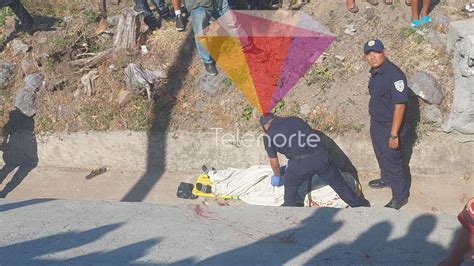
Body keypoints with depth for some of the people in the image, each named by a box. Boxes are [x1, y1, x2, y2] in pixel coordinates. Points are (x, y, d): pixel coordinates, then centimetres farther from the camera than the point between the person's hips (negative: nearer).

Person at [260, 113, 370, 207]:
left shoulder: (269, 135, 12)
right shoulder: (295, 119, 25)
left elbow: (274, 162, 21)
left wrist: (277, 176, 43)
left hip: (300, 163, -4)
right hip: (321, 156, 4)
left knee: (290, 186, 28)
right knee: (340, 185, 24)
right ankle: (359, 204, 41)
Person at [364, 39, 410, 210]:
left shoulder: (394, 74, -29)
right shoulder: (375, 72, -1)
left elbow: (400, 106, -28)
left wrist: (394, 134, -27)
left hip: (389, 126, -8)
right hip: (376, 123, 8)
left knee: (392, 161, 6)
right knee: (381, 156, 27)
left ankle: (400, 197, 24)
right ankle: (386, 179, 52)